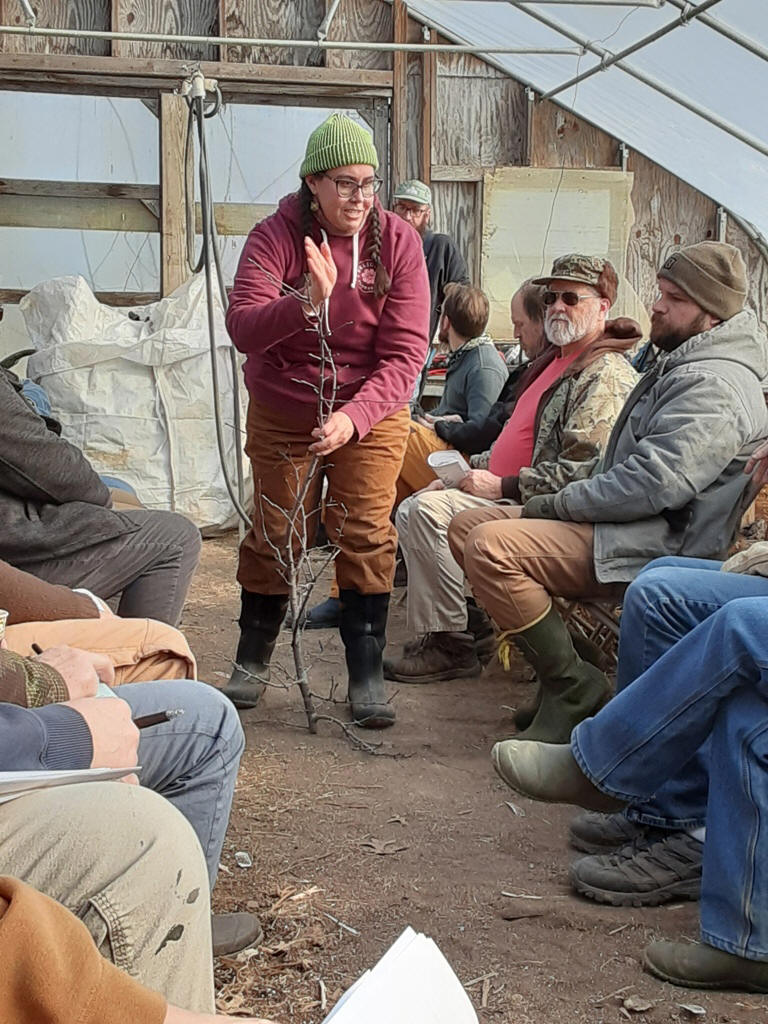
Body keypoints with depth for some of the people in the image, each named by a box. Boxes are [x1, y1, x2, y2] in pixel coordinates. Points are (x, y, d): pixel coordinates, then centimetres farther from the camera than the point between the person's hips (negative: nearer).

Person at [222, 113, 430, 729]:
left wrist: (353, 418, -31)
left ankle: (367, 676, 6)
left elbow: (405, 353, -18)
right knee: (275, 534, 6)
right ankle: (253, 661, 26)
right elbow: (242, 327, -27)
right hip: (282, 412, 0)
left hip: (371, 412, 0)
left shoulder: (397, 241, -13)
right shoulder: (277, 235, -14)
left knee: (366, 534, -6)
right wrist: (306, 303, -45)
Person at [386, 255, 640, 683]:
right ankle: (471, 619, 8)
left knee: (430, 511, -25)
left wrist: (504, 486, -21)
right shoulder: (561, 362, 19)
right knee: (412, 510, 11)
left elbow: (587, 471, -25)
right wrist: (480, 476, 9)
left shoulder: (606, 376, -15)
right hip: (513, 496, 11)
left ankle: (449, 645, -17)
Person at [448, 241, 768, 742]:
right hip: (628, 522, 12)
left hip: (655, 547, -12)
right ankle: (557, 667, 3)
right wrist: (562, 502, 11)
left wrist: (560, 503, -14)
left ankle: (574, 687, -15)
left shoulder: (715, 386, -16)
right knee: (467, 526, 7)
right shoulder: (681, 366, 20)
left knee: (491, 547, -28)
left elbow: (655, 484, -26)